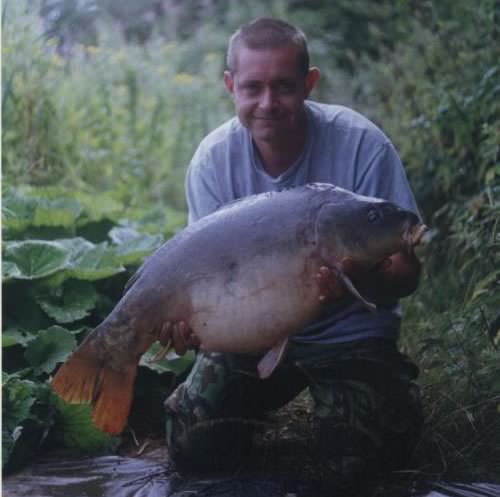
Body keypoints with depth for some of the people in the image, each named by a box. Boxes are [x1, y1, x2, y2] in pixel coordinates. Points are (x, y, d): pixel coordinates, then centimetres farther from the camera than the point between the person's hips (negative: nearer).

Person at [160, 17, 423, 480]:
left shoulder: (360, 143, -20)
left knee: (366, 452, -19)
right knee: (195, 446, -9)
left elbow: (406, 269, -18)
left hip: (350, 332, -2)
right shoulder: (214, 159, -12)